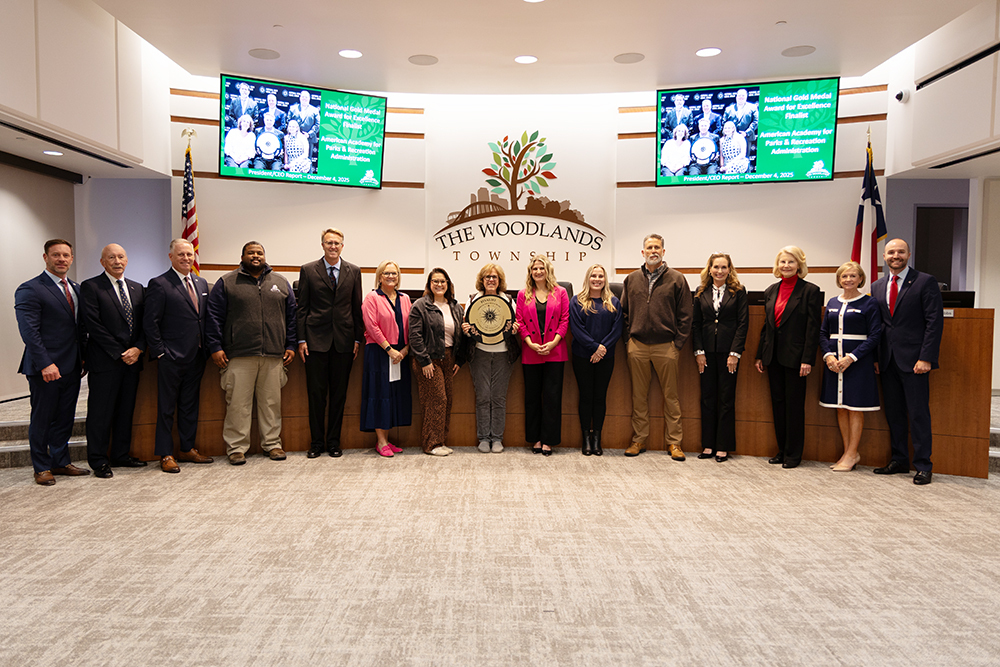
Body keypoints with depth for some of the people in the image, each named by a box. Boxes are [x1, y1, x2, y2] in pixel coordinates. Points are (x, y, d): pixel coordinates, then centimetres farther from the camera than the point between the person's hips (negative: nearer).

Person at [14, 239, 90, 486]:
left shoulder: (76, 289, 14)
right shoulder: (30, 290, -9)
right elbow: (29, 331, -15)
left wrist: (84, 355, 8)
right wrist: (45, 364, -21)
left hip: (72, 367, 7)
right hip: (46, 368, -7)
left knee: (64, 418, 14)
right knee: (42, 419, 6)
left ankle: (60, 462, 25)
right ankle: (42, 468, 17)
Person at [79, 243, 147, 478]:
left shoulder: (137, 289, 13)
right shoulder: (90, 287, -4)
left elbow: (144, 323, 10)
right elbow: (94, 325, -11)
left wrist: (138, 349, -6)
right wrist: (119, 353, -13)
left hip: (132, 359, 5)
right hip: (105, 361, -5)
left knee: (126, 410, 11)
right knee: (101, 413, 1)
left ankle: (120, 455, 21)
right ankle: (98, 461, 10)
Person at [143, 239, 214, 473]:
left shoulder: (202, 283, 12)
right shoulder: (159, 284, -7)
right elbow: (150, 322, -10)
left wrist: (207, 349, 7)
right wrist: (160, 352, -13)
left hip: (196, 357, 6)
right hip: (171, 358, -6)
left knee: (190, 405, 15)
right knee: (167, 408, 3)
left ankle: (187, 449, 26)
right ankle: (166, 455, 12)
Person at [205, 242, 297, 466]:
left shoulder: (281, 283, 14)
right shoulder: (226, 283, 7)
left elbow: (291, 316, 13)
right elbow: (214, 317, 3)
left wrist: (290, 346, 6)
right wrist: (215, 347, -5)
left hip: (274, 355, 2)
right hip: (239, 356, -2)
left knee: (272, 402, 7)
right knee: (238, 403, 0)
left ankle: (272, 443, 17)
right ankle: (236, 447, 9)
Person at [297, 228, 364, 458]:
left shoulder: (353, 271, 8)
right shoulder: (308, 270, 5)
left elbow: (357, 307, 8)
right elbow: (302, 308, 3)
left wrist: (357, 338, 3)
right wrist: (301, 339, -3)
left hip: (344, 340, 1)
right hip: (316, 340, -1)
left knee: (339, 393, 6)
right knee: (316, 393, 2)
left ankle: (334, 441, 17)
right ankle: (316, 442, 14)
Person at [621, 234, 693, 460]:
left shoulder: (676, 279, 2)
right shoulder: (631, 279, 10)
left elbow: (685, 315, 1)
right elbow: (624, 312, 14)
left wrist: (678, 343, -5)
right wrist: (628, 339, 5)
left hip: (666, 346, -2)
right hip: (637, 346, 2)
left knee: (671, 396, 4)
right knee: (639, 396, 8)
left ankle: (674, 442, 13)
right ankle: (639, 440, 17)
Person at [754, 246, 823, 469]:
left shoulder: (810, 291, -5)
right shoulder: (771, 291, 11)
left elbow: (813, 328, -9)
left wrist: (807, 360, -15)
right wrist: (760, 355, 11)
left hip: (794, 357, -6)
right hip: (773, 356, 6)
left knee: (794, 405, 1)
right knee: (778, 403, 11)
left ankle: (793, 453, 12)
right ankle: (782, 450, 21)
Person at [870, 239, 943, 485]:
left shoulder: (926, 282, -3)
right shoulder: (877, 287, 13)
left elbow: (935, 322, -7)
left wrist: (926, 358, -14)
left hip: (913, 360, -5)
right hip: (887, 360, 5)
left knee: (919, 414, -1)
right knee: (894, 413, 11)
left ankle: (923, 466, 8)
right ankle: (899, 460, 21)